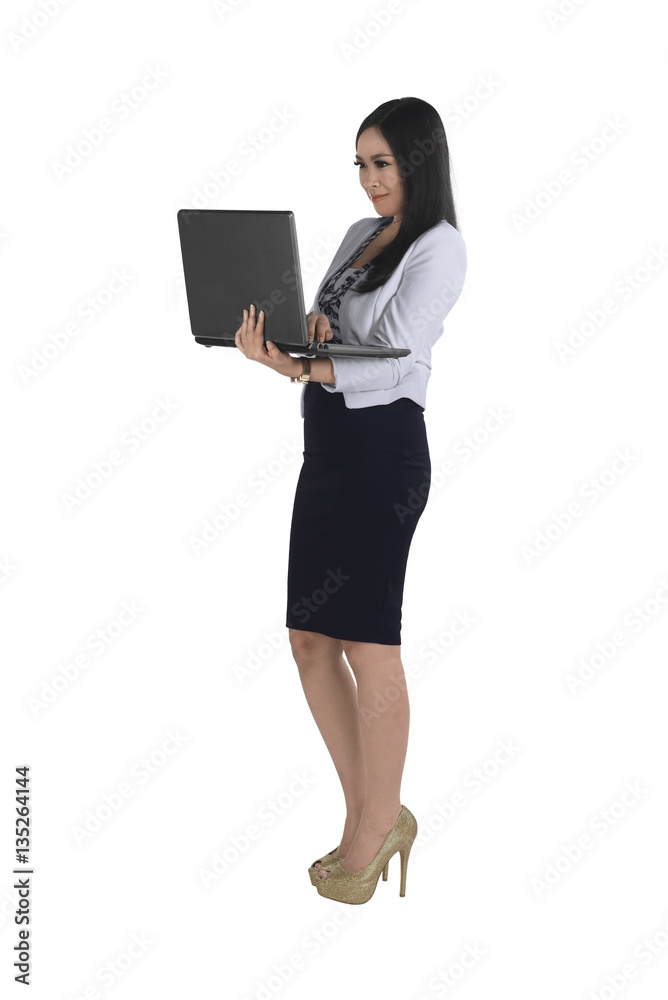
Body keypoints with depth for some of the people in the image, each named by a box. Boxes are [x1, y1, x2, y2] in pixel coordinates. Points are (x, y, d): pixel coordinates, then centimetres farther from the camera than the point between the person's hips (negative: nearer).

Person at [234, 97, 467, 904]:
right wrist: (311, 322, -7)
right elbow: (319, 326, 17)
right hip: (327, 448, 8)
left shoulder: (439, 248, -6)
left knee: (368, 642, -4)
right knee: (310, 636, 7)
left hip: (383, 451, -8)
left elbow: (388, 365, -16)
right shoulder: (361, 234, 17)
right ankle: (372, 817, 20)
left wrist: (292, 368, -29)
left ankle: (375, 826, 12)